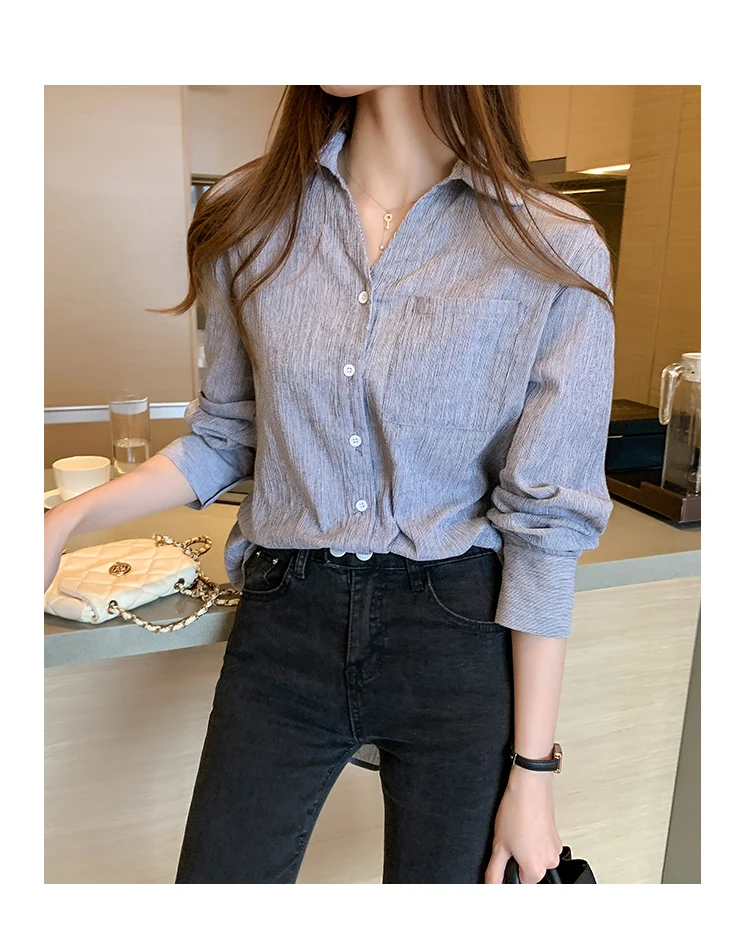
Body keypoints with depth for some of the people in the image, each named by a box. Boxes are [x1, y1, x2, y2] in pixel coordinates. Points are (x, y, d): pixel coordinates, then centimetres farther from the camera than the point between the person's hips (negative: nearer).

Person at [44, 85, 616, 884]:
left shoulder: (553, 251, -10)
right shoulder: (251, 217, 1)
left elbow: (547, 519, -9)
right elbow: (227, 436, 9)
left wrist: (531, 769, -5)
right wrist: (70, 517, -3)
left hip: (460, 639, -2)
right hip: (283, 625, 3)